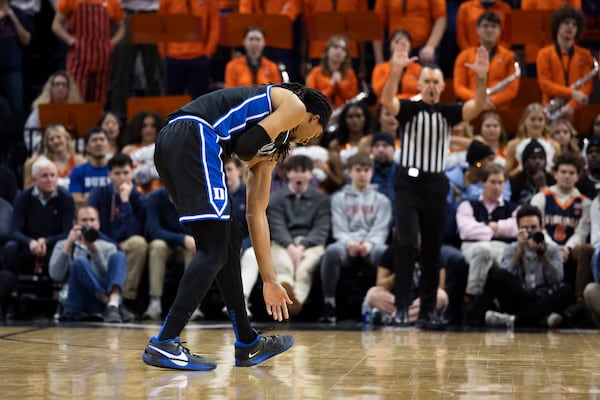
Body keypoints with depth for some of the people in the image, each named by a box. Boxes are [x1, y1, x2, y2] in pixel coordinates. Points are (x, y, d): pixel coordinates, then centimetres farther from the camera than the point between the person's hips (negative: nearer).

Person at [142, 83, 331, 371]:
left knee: (228, 245, 16)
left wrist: (270, 281, 33)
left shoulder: (270, 150, 33)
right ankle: (163, 345, -14)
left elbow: (256, 213, 32)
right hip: (194, 136, -9)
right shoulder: (295, 106, 10)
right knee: (213, 251, -8)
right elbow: (245, 145, -7)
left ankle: (248, 344, 24)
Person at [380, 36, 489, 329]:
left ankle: (427, 310, 12)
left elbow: (477, 107, -11)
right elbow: (386, 101, -23)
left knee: (433, 250, 6)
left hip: (437, 185, 3)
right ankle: (401, 307, -13)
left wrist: (482, 78, -30)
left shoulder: (448, 112, 5)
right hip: (409, 182, -3)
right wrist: (396, 71, -41)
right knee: (406, 243, -15)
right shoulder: (409, 109, -2)